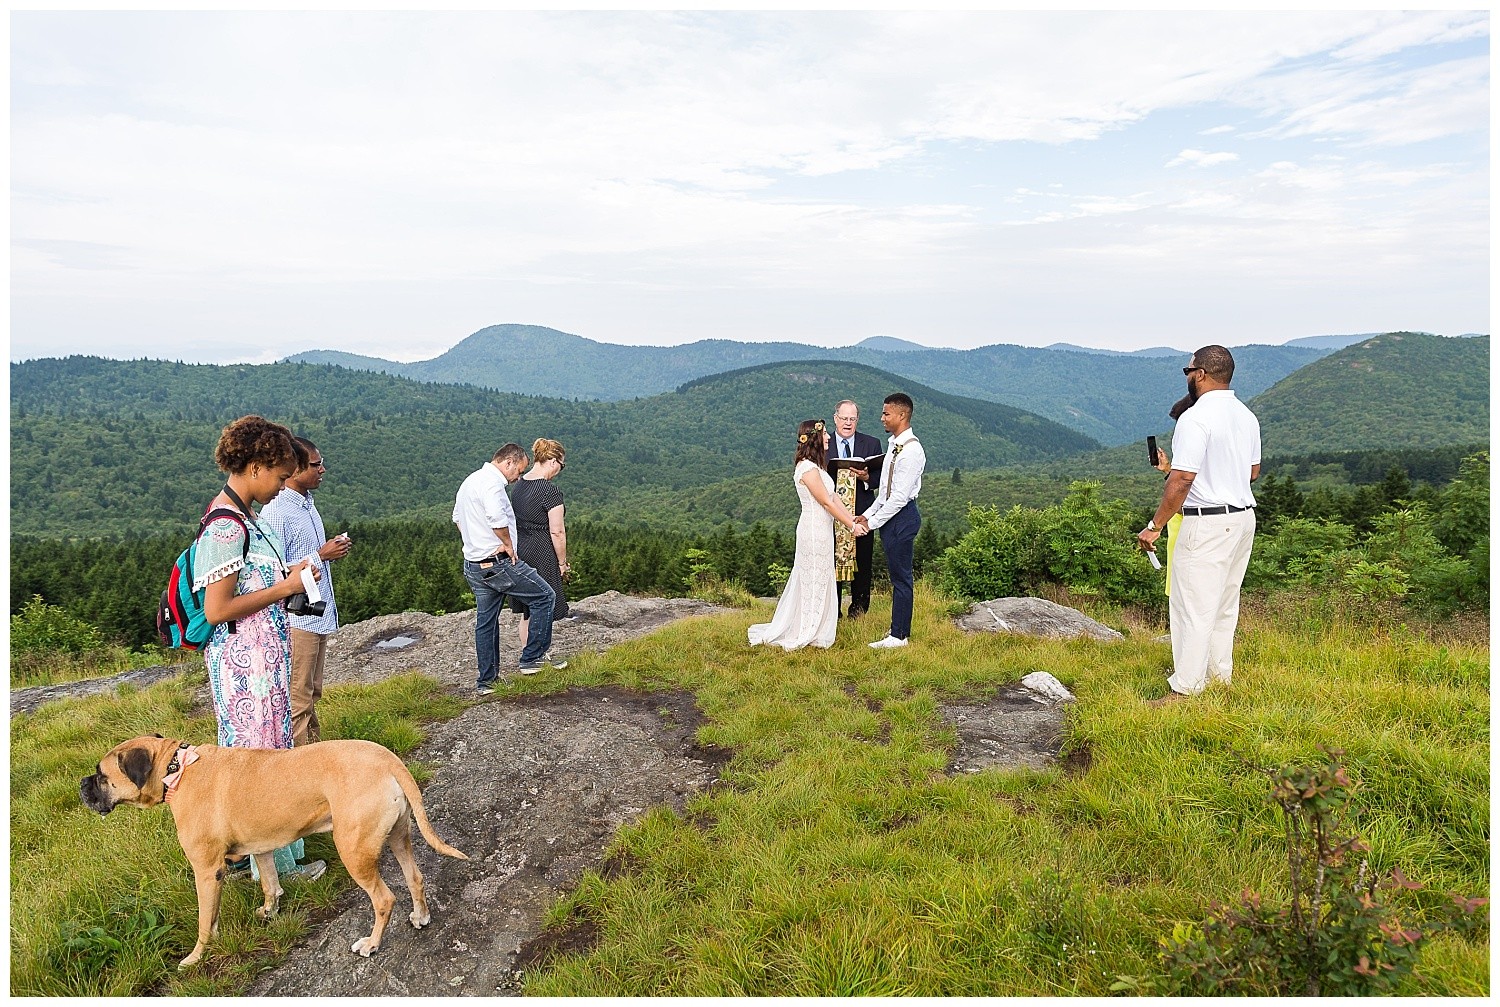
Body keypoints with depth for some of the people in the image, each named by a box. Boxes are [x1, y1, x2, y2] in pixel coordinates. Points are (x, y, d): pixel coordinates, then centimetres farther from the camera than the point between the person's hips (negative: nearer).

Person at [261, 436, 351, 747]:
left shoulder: (307, 503, 12)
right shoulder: (276, 512, -18)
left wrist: (331, 550, 2)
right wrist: (321, 556, -19)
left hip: (318, 615, 9)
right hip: (295, 620, -9)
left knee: (311, 695, 18)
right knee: (297, 701, 0)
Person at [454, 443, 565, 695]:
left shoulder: (470, 480, 18)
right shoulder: (492, 481, -15)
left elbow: (457, 517, 28)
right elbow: (496, 516, -32)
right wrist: (508, 544, -17)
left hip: (473, 564, 10)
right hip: (499, 562, -10)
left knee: (485, 621, 16)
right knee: (545, 596, 2)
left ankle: (486, 681, 23)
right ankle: (532, 658, 6)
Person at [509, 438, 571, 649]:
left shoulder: (518, 485, 6)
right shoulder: (550, 491, -18)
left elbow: (515, 520, 13)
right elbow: (557, 532, -16)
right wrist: (562, 563, -5)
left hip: (519, 551, 8)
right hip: (542, 555, -8)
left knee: (527, 610, 18)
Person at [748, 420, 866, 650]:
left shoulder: (816, 466, 13)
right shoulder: (807, 468, -19)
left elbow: (834, 497, 10)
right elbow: (827, 502, -18)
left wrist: (854, 519, 3)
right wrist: (851, 526, -12)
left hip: (822, 530, 10)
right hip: (814, 530, -10)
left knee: (819, 579, 16)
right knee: (815, 581, 0)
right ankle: (807, 634, 12)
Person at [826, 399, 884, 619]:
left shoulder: (871, 444, 6)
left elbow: (881, 477, 1)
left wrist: (866, 477, -18)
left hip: (861, 514, 1)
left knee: (862, 565, 8)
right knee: (831, 563, 4)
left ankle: (858, 610, 24)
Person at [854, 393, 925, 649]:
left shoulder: (911, 450, -18)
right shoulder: (894, 445, 12)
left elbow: (900, 496, -21)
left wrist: (873, 522, -15)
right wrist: (869, 513, 13)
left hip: (902, 517, -10)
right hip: (889, 516, 10)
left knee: (901, 577, -1)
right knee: (897, 577, 14)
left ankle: (899, 636, 7)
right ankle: (898, 632, 22)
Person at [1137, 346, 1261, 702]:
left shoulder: (1195, 418, -18)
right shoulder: (1247, 416, 10)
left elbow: (1182, 479, -22)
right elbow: (1254, 471, 19)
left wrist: (1155, 525, -17)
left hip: (1207, 523, -9)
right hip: (1244, 516, 9)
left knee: (1193, 606, -4)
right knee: (1225, 603, 17)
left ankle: (1186, 689, 0)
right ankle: (1220, 676, 27)